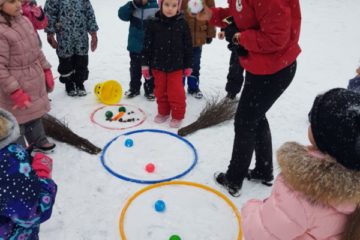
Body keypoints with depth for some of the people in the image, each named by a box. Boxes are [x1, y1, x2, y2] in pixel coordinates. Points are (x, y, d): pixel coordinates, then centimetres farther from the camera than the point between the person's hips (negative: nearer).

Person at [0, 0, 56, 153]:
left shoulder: (23, 20, 1)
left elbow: (36, 49, 12)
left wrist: (46, 70, 12)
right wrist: (16, 93, -23)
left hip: (35, 80, 8)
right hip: (16, 86, -8)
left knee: (35, 114, 25)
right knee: (17, 121, 5)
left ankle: (38, 142, 47)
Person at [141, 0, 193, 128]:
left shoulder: (182, 24, -6)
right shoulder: (153, 23, -6)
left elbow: (188, 46, 0)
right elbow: (147, 45, -1)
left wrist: (188, 65, 3)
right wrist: (145, 64, -1)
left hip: (176, 66, -1)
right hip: (158, 65, 2)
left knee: (176, 92, 1)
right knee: (160, 91, 14)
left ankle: (177, 115, 19)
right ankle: (163, 112, 33)